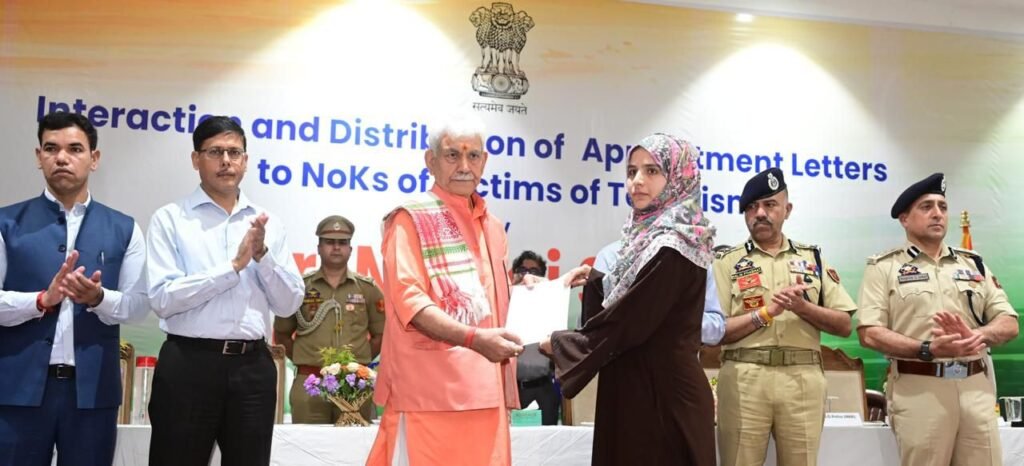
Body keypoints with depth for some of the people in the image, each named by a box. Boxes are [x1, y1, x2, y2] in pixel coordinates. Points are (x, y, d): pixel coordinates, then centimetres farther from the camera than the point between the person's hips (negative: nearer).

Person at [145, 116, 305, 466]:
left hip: (253, 367, 3)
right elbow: (162, 298, -12)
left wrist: (262, 254, -9)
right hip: (189, 364, -3)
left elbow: (288, 304, 5)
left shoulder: (267, 223, 9)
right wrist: (233, 265, -15)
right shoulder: (170, 218, 0)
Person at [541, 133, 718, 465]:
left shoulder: (671, 247, -18)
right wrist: (593, 279, 8)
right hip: (645, 387, 9)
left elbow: (628, 324, -18)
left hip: (662, 394, -9)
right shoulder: (653, 236, 11)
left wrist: (560, 343, -5)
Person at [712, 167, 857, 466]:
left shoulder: (812, 259, 13)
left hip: (803, 379, 2)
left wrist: (802, 307, -8)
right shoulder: (727, 262, 5)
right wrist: (766, 312, -13)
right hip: (744, 379, -2)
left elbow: (844, 325, 9)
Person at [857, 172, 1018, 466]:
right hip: (918, 389, -4)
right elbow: (869, 333, -8)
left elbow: (1008, 323, 10)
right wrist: (928, 349, -20)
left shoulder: (973, 263, 16)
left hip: (976, 387, 4)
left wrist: (977, 336, -12)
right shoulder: (884, 267, 2)